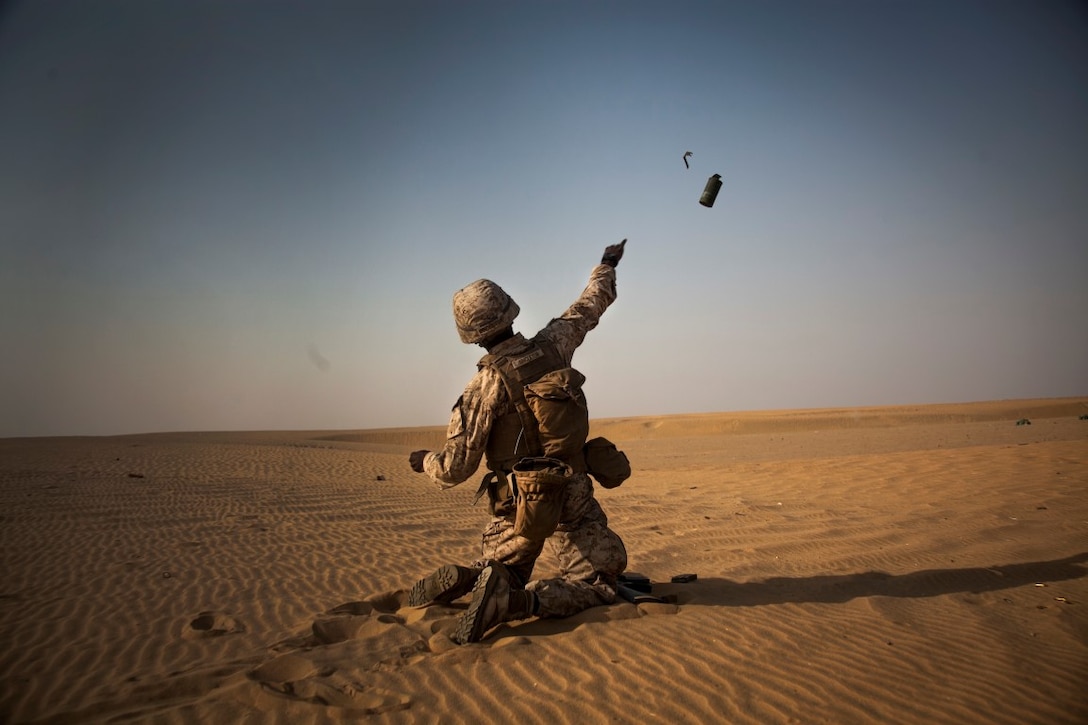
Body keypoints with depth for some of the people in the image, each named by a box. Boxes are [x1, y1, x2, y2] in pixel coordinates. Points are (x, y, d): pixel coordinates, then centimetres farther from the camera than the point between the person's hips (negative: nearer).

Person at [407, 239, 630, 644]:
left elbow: (455, 468, -16)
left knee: (503, 572, 24)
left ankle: (459, 580, -9)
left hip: (516, 504, 1)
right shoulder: (551, 346, -7)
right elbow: (591, 305, 12)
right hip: (571, 498, 0)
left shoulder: (484, 387, -15)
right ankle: (519, 602, -23)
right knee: (597, 586, 2)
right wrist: (607, 265, 31)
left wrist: (424, 462, 6)